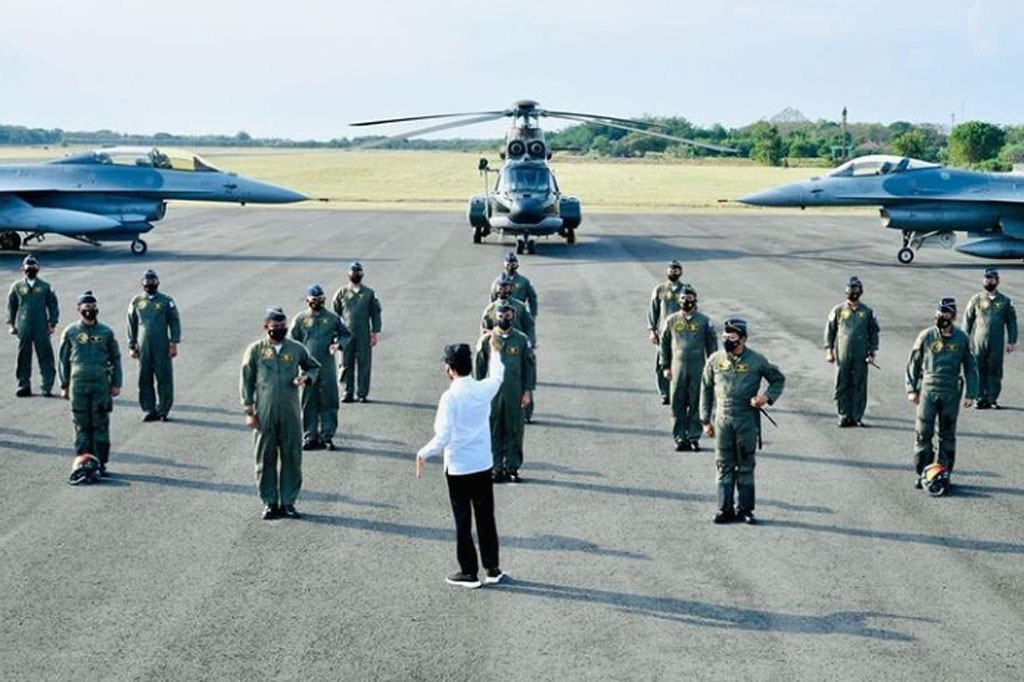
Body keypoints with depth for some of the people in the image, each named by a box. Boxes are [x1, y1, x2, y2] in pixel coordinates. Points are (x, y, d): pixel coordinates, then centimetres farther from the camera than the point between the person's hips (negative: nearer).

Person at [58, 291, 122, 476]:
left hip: (101, 383, 0)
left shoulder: (106, 332, 7)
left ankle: (100, 464, 4)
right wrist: (64, 386, 7)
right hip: (78, 383, 0)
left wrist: (116, 383, 7)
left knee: (101, 425, 0)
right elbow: (63, 360, 10)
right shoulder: (70, 332, 5)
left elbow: (115, 358, 12)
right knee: (82, 426, 3)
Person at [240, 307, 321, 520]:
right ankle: (270, 502, 12)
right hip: (264, 413, -1)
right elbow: (246, 381, 5)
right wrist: (249, 411, -1)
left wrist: (306, 377, -1)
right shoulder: (255, 350, 3)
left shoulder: (296, 349, 7)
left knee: (292, 457, 2)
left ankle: (288, 502, 11)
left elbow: (314, 367, 23)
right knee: (266, 459, 3)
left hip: (290, 412, 2)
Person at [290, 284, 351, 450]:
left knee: (329, 402, 0)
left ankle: (327, 435, 7)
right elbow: (292, 342, 10)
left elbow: (346, 334, 17)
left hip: (327, 367, 0)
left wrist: (338, 344, -3)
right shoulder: (300, 319, 6)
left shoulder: (332, 318, 8)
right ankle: (310, 436, 9)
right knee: (308, 403, 3)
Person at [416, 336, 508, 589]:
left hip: (458, 468, -5)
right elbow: (497, 376, 23)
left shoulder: (450, 397, -19)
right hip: (483, 465, 5)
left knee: (463, 521, 6)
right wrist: (495, 349, 36)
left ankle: (469, 573, 13)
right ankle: (492, 569, 22)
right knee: (486, 518, 15)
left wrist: (423, 454, -6)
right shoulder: (484, 389, -3)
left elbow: (442, 438, -22)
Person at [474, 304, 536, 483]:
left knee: (514, 431, 5)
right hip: (492, 393, 0)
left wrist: (527, 392, 0)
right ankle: (496, 468, 12)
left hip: (515, 394, 0)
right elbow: (479, 367, 6)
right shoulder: (486, 340, 0)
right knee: (494, 432, 3)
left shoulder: (522, 340, 1)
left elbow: (529, 366, 5)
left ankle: (512, 467, 15)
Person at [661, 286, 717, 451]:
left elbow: (712, 344, 9)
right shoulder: (671, 320, 8)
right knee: (677, 404, 0)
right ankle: (680, 438, 7)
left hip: (698, 367, -1)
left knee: (696, 403, 0)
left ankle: (694, 437, 7)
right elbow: (664, 343, 12)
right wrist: (666, 367, 7)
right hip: (678, 367, 1)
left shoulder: (703, 320, 6)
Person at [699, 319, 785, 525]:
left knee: (746, 467, 5)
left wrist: (767, 396, -10)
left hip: (747, 420, -2)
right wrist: (705, 420, 10)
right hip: (722, 419, 2)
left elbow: (778, 379, 10)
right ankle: (725, 509, 10)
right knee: (724, 466, 4)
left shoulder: (756, 361, -3)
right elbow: (706, 390, 11)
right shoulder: (715, 361, 2)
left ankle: (745, 509, 12)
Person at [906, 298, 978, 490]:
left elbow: (970, 367, 9)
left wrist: (970, 393, 4)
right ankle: (922, 473, 6)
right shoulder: (926, 336, 0)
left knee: (947, 435, 7)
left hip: (951, 393, 0)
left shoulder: (961, 339, 1)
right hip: (928, 390, 0)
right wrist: (912, 389, 3)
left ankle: (944, 473, 15)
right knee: (924, 433, -1)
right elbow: (913, 363, 8)